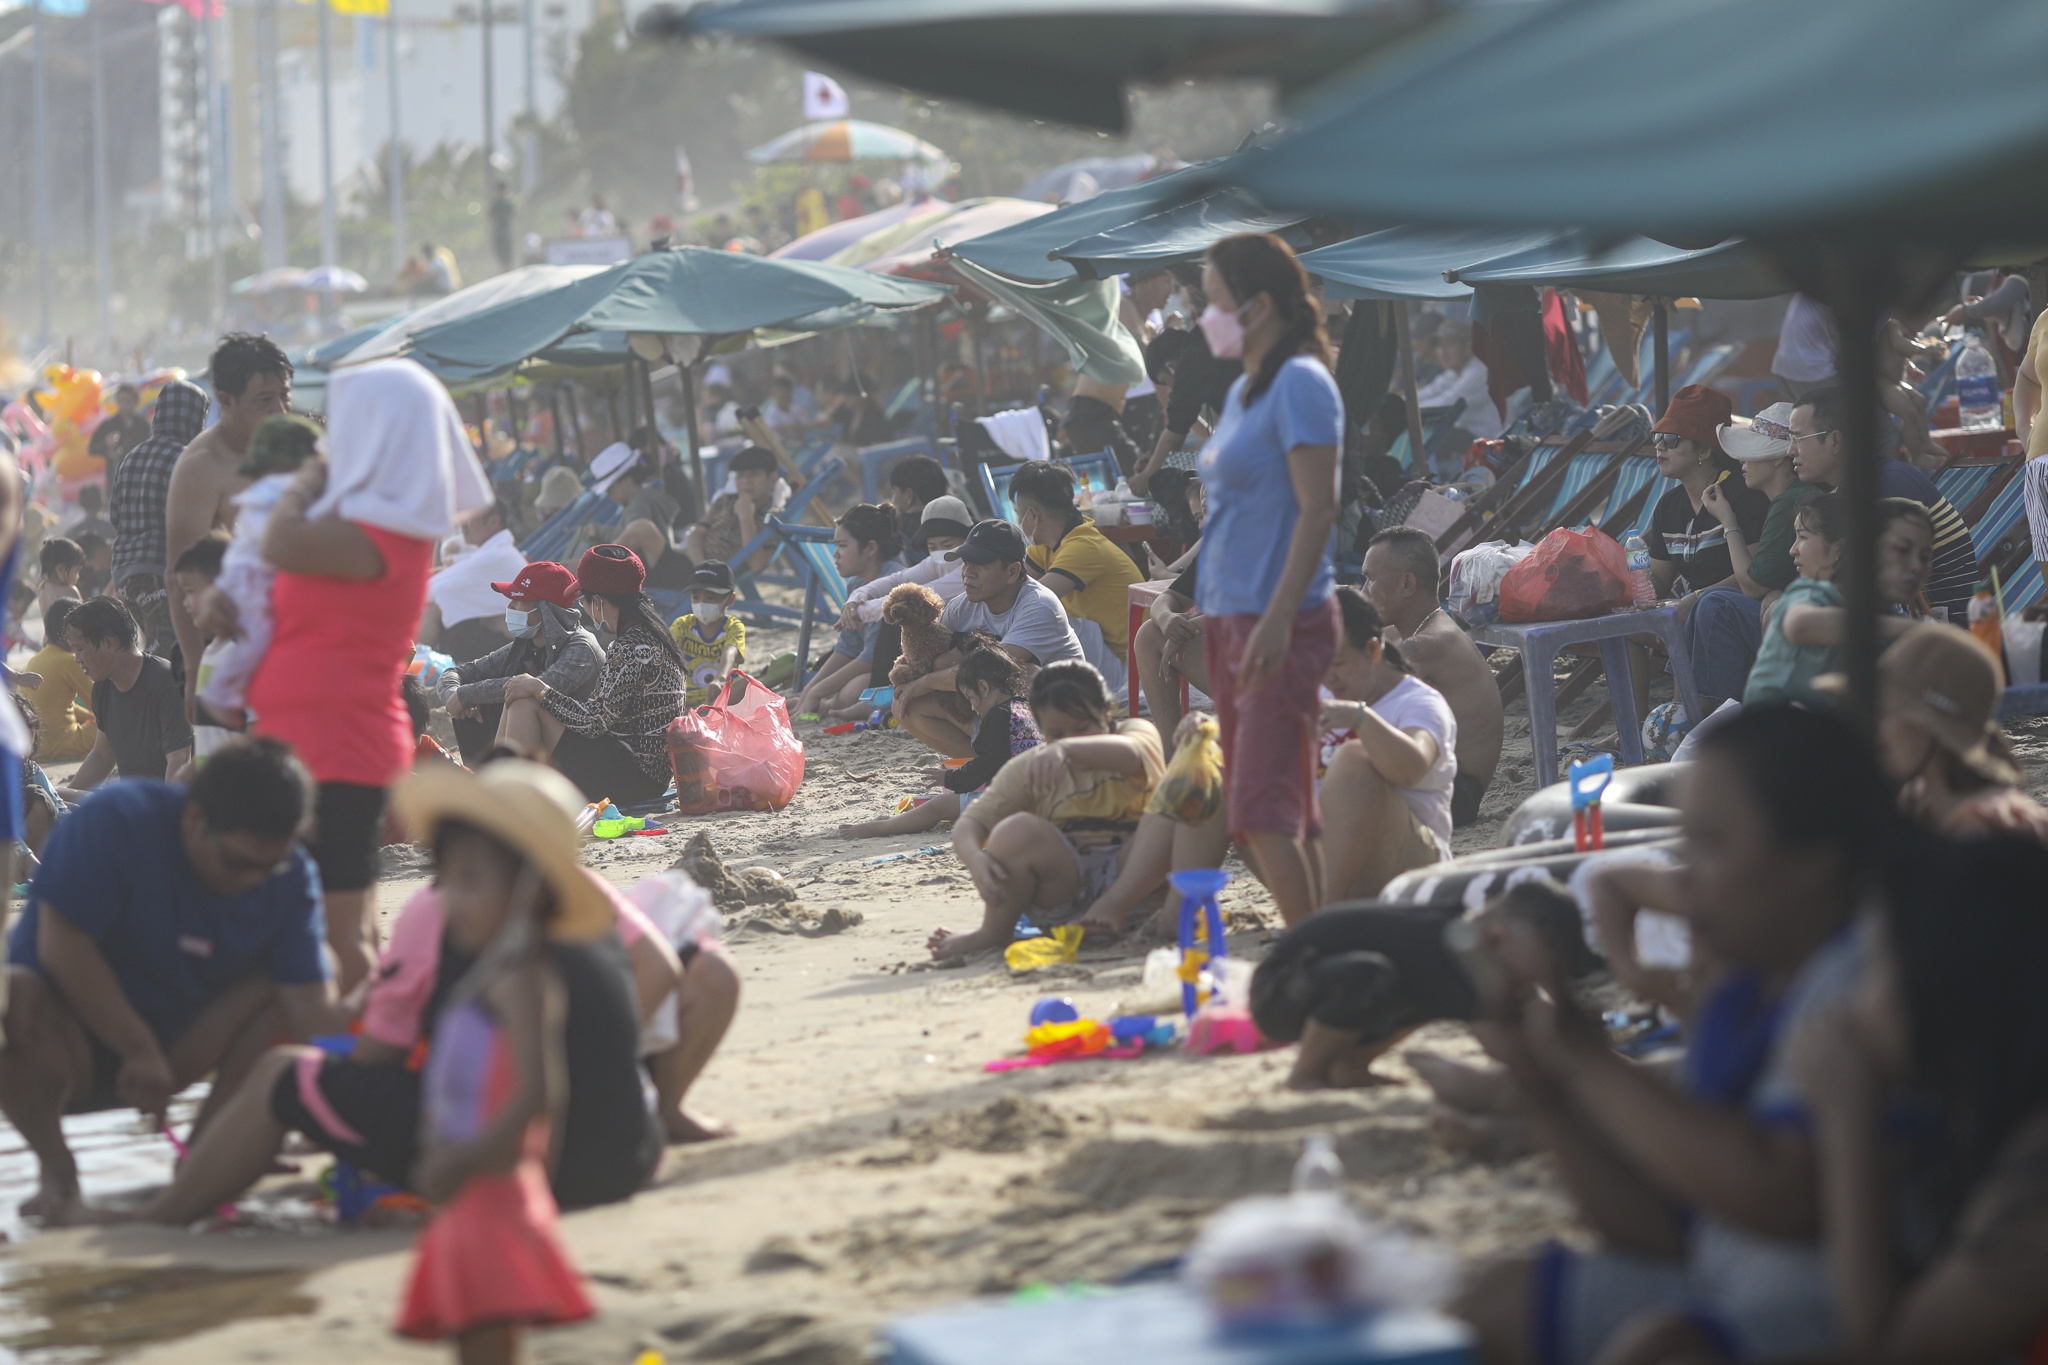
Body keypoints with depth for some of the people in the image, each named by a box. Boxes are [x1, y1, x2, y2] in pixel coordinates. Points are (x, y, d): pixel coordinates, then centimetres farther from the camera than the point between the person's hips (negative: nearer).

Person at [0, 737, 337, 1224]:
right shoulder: (113, 823, -20)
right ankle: (56, 1171, -14)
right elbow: (61, 944, -23)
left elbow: (311, 1004, -15)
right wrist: (139, 1051, -24)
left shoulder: (289, 878, -8)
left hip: (177, 1044, 4)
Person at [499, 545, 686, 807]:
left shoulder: (633, 648, -19)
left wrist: (539, 690, -9)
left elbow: (593, 722, -21)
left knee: (525, 705, -12)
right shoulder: (651, 635, 12)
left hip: (633, 774, -11)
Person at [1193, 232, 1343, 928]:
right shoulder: (1244, 390, 16)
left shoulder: (1299, 384, -11)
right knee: (1271, 804, 9)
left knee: (1263, 805, -14)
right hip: (1230, 617, 10)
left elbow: (1318, 509, -17)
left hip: (1282, 623, -10)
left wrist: (1277, 619, -23)